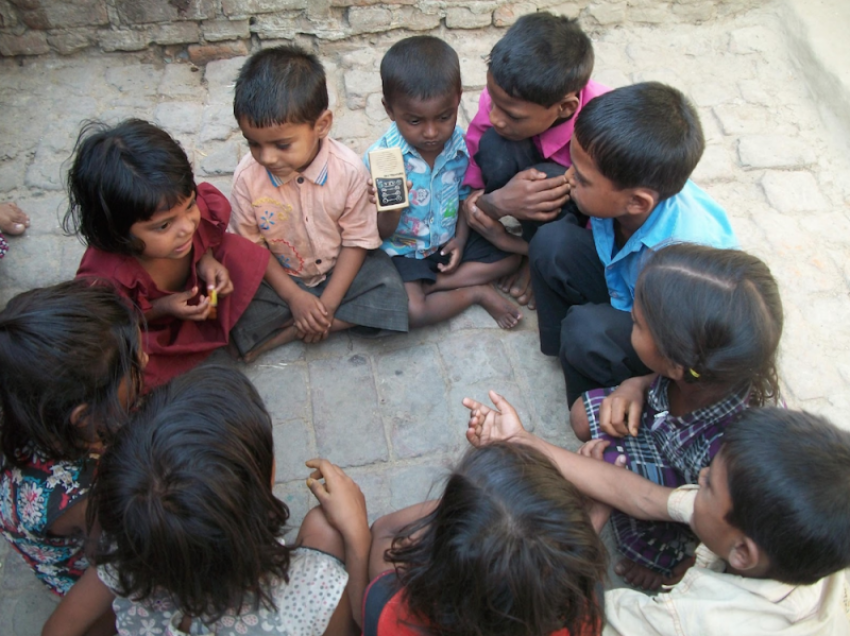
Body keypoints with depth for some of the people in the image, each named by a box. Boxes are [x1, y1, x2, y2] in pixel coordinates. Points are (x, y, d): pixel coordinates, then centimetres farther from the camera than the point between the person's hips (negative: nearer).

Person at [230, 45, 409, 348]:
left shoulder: (349, 169, -21)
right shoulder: (247, 176, -18)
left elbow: (357, 240, -12)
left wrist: (329, 303, -18)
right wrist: (294, 297, -16)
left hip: (341, 269, 0)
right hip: (282, 278, 0)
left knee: (389, 295, -25)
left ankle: (283, 334, -17)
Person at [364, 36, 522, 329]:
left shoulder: (462, 145, -13)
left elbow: (466, 197, 7)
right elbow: (382, 234, -15)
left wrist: (460, 239, -8)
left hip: (450, 241, 5)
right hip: (403, 250, -4)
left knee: (510, 255, -1)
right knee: (408, 310, -28)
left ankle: (430, 285, -7)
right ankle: (476, 292, -3)